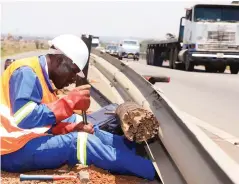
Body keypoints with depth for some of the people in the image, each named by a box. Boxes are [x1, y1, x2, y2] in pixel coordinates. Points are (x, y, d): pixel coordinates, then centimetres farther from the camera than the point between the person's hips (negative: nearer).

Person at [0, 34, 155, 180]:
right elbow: (24, 119, -31)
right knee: (81, 142, -20)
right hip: (15, 151, -10)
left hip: (30, 141, 10)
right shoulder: (26, 72, -18)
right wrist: (70, 101, -26)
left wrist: (74, 127, -7)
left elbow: (47, 123, 10)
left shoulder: (40, 75, 11)